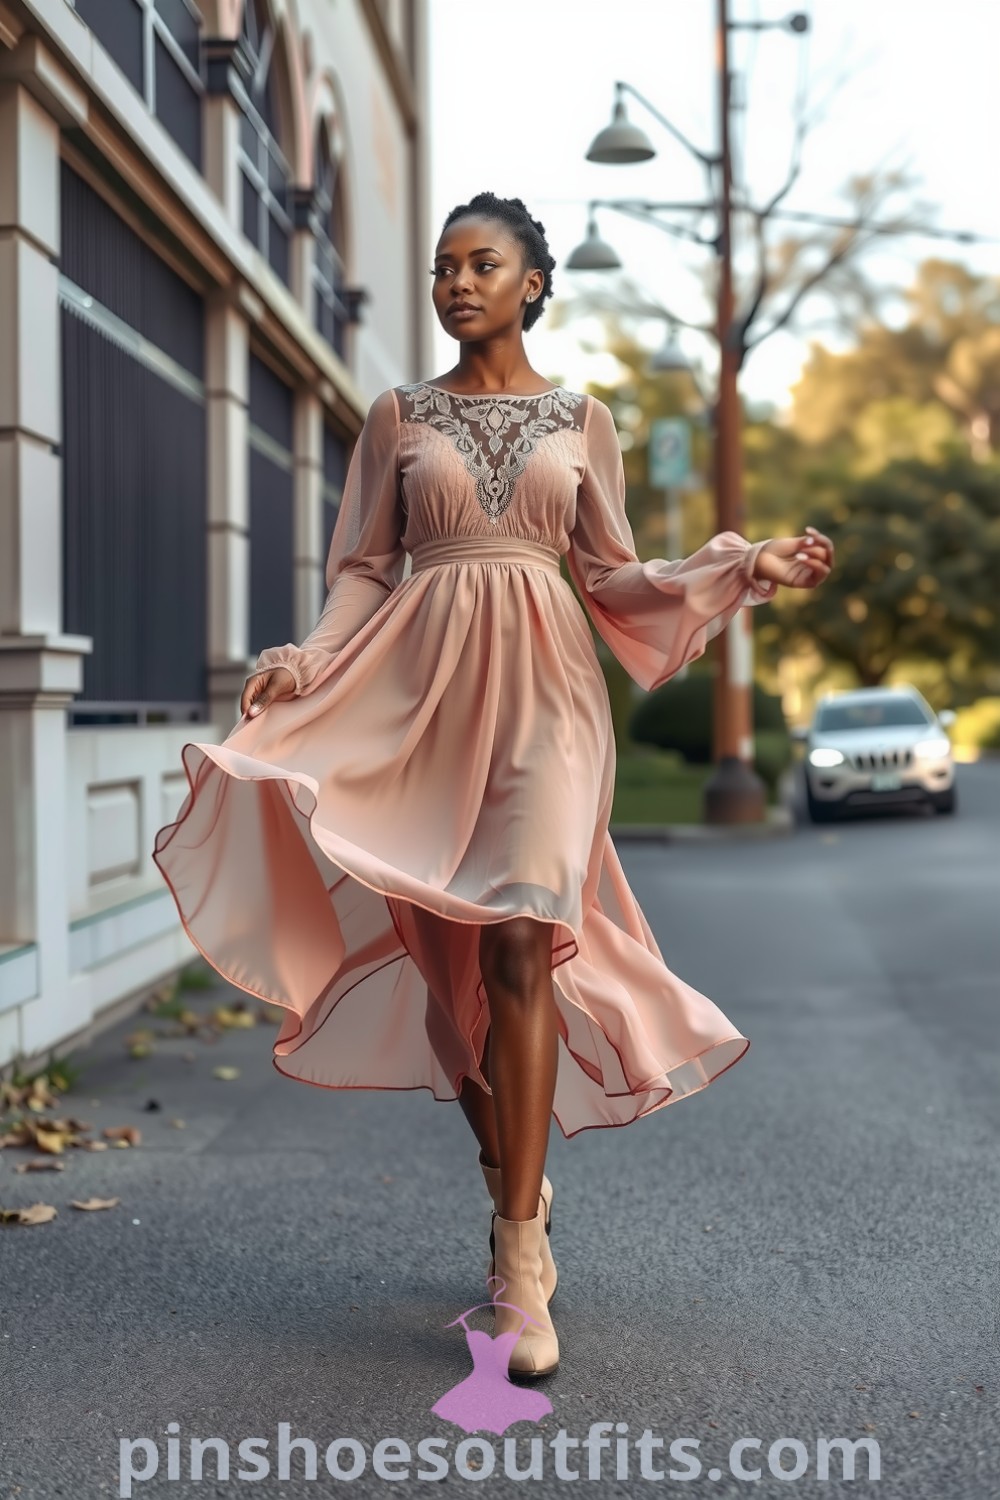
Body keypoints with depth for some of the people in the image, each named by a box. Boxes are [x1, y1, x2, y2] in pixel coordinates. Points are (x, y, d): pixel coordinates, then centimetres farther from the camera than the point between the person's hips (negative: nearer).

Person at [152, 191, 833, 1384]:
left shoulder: (581, 420, 12)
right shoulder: (397, 416, 12)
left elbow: (612, 577, 12)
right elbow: (363, 569, 8)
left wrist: (746, 567, 2)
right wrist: (306, 662, -9)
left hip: (543, 687, -1)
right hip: (424, 691, 2)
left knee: (518, 943, -16)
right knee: (450, 956, 2)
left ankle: (520, 1265, -11)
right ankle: (520, 1190, 24)